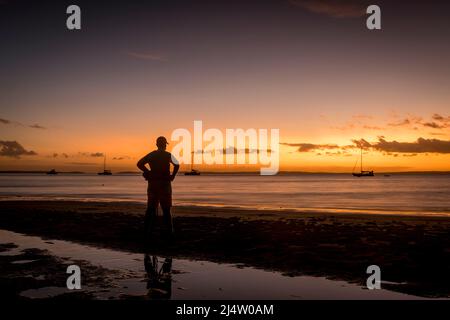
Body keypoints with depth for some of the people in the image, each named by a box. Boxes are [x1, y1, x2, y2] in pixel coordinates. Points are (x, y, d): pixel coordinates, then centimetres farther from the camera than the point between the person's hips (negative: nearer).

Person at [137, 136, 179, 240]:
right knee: (166, 209, 4)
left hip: (152, 184, 3)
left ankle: (147, 232, 6)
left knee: (151, 208, 8)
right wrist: (172, 176, -6)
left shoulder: (151, 155, 6)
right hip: (164, 184, -3)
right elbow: (177, 165, -17)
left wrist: (148, 172, 4)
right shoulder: (168, 155, -3)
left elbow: (139, 164, -3)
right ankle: (169, 232, 5)